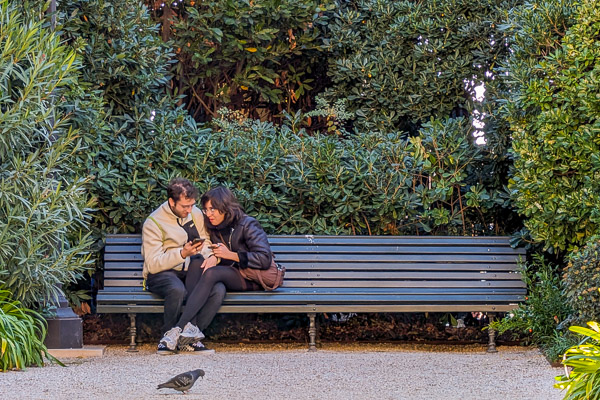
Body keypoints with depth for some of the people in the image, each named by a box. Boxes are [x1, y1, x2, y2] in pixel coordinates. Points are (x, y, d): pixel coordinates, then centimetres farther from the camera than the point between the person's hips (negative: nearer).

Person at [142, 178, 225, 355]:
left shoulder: (196, 214, 10)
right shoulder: (153, 223, -8)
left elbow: (206, 244, 12)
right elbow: (153, 264, -14)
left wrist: (212, 256, -13)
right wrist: (182, 254, -26)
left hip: (191, 274, 5)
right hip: (161, 274, -5)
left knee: (218, 289, -27)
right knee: (178, 290, -40)